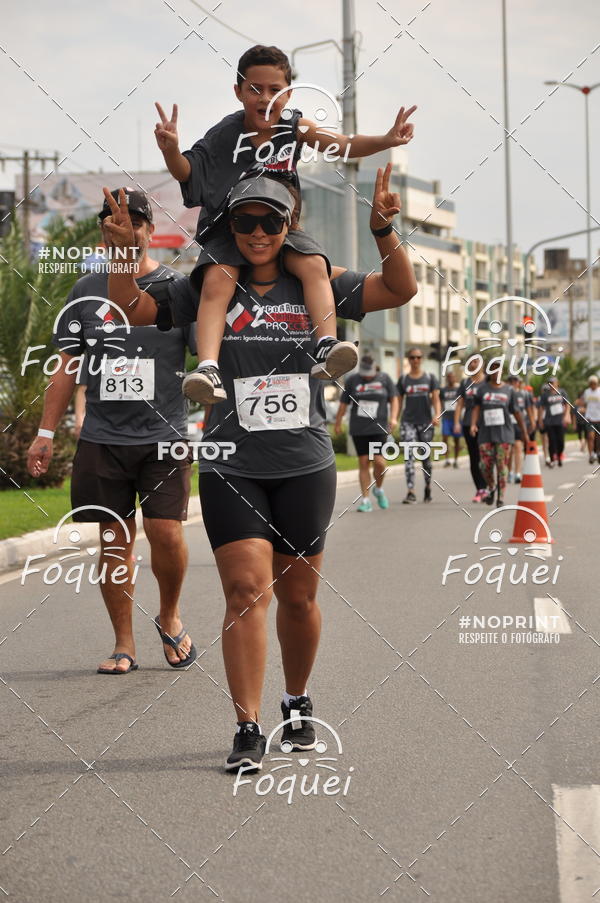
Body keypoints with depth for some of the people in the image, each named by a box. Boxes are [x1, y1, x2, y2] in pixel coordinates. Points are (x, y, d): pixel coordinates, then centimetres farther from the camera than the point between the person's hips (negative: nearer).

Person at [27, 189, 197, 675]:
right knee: (115, 540, 3)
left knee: (166, 534, -10)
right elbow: (67, 366, 13)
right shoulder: (85, 292, 10)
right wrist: (46, 433, 8)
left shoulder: (179, 288, 3)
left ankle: (170, 617, 18)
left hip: (164, 436, -2)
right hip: (102, 439, 2)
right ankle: (124, 643, 13)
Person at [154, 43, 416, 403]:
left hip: (280, 225, 3)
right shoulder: (226, 134, -13)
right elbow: (186, 172, -20)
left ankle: (326, 347, -33)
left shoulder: (296, 126, -5)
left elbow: (346, 145, -10)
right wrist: (171, 150, -43)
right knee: (217, 280, -27)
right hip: (228, 227, -3)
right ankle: (208, 368, -41)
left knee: (314, 264, -24)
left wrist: (385, 141, -28)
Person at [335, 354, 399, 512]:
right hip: (358, 429, 0)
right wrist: (338, 424, 12)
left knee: (379, 461, -11)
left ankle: (378, 489, 17)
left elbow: (394, 399, 7)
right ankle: (365, 500, 2)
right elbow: (343, 404, 9)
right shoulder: (352, 380, 3)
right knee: (364, 462, -2)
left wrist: (393, 417, -8)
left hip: (378, 428, 0)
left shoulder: (384, 379, 5)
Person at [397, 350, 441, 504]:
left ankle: (428, 486, 32)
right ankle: (411, 493, -19)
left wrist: (437, 415, -16)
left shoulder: (429, 378, 7)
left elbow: (436, 399, 1)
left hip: (425, 422, 1)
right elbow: (399, 402, 9)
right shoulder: (403, 379, 7)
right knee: (409, 456, -13)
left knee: (425, 456, 10)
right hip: (408, 422, -1)